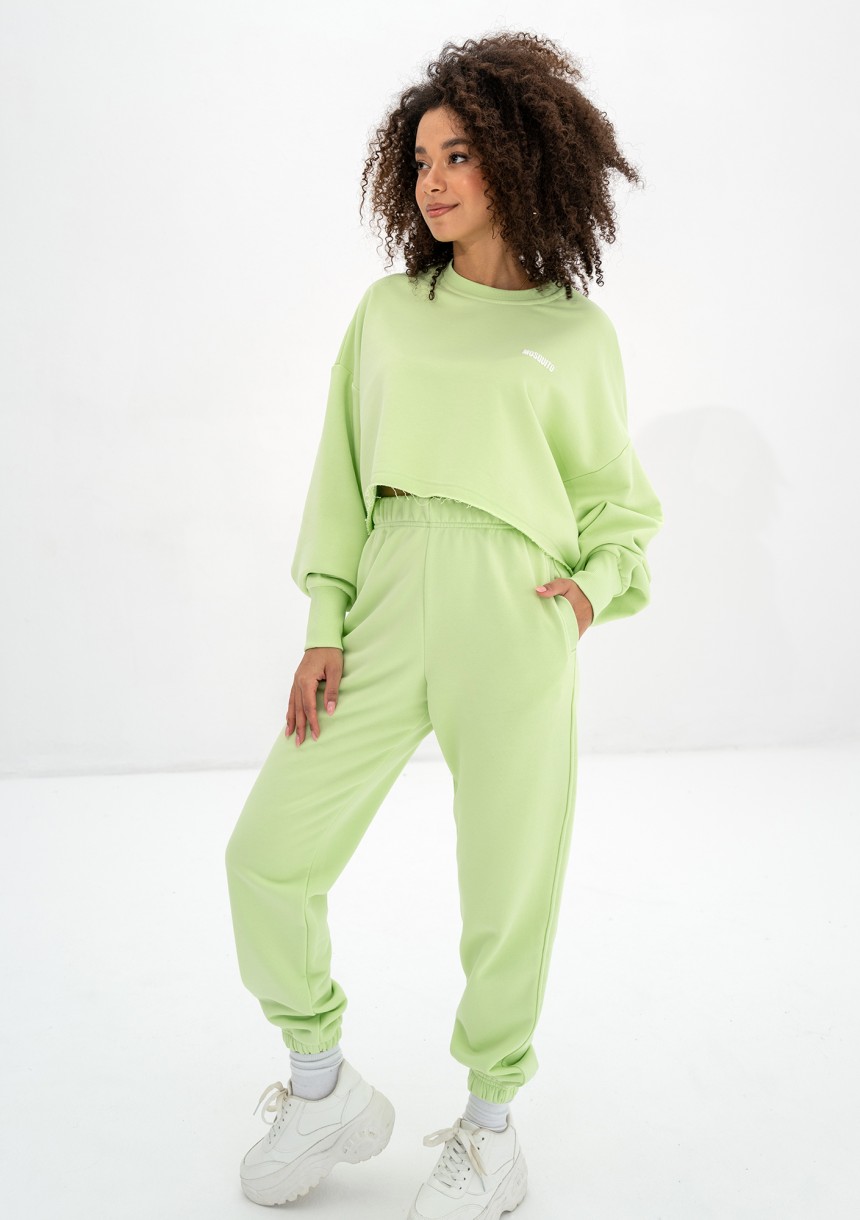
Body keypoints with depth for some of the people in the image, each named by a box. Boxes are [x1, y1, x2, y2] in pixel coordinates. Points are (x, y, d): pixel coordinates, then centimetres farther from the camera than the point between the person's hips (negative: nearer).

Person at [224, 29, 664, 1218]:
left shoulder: (577, 332, 8)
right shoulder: (388, 310, 13)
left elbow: (621, 498, 15)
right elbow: (343, 471, 10)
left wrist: (598, 585, -4)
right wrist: (324, 626, 2)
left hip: (514, 624, -2)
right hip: (386, 612, 3)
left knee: (509, 885, 4)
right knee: (269, 850, -1)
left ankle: (491, 1124, 27)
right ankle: (325, 1087, 21)